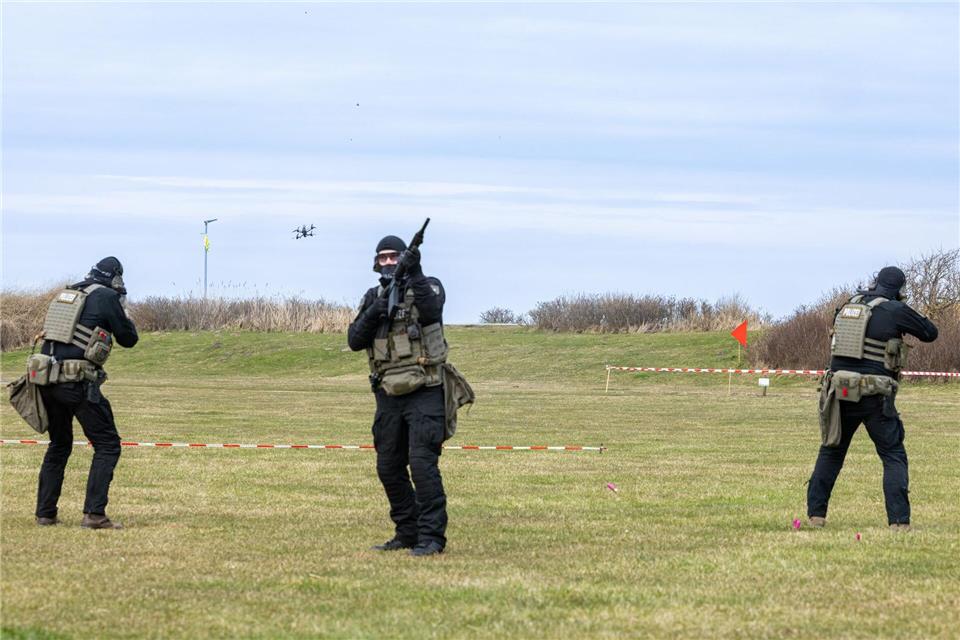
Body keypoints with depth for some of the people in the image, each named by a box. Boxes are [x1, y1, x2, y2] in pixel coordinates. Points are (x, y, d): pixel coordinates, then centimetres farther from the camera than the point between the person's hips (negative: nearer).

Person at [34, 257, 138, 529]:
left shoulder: (64, 295, 17)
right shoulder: (107, 297, -3)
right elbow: (128, 339, 3)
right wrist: (123, 310, 21)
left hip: (47, 380, 7)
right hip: (78, 384, -7)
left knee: (59, 446, 21)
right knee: (107, 446, 0)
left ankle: (45, 512, 19)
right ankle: (94, 514, -11)